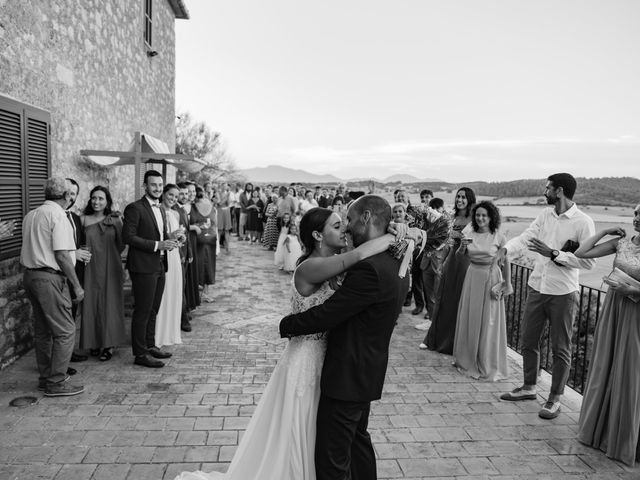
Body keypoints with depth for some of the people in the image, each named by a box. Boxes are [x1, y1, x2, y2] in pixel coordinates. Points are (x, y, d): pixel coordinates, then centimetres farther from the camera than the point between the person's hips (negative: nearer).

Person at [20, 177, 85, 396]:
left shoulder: (30, 215, 14)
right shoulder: (58, 215, -12)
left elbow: (35, 247, 14)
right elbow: (61, 255, -17)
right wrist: (77, 285, -13)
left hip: (30, 275, 9)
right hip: (49, 277, -9)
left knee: (42, 330, 17)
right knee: (65, 331, -3)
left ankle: (45, 377, 27)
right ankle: (56, 382, 1)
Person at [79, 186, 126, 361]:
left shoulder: (115, 220, 1)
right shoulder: (84, 220, 2)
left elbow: (121, 244, 6)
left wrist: (109, 255, 2)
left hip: (111, 268, -1)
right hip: (91, 269, 1)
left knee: (110, 304, 2)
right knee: (91, 304, 4)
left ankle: (108, 345, 11)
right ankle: (95, 342, 18)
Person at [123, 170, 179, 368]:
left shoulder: (160, 209, 16)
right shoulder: (135, 208, -10)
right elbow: (128, 237, -16)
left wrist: (169, 241, 0)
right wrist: (157, 245, -20)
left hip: (159, 266, 8)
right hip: (143, 266, -8)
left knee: (153, 310, 16)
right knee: (142, 311, -2)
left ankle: (150, 346, 28)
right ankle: (140, 354, 6)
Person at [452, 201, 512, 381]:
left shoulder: (499, 237, -8)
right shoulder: (469, 234, 1)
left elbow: (506, 262, -3)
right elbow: (459, 255, 8)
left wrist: (507, 284, -3)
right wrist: (462, 247, -13)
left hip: (491, 278, -3)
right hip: (472, 277, 4)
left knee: (489, 322, 3)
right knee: (469, 319, 11)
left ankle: (488, 366, 17)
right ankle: (468, 359, 29)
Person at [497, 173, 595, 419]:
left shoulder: (583, 222, -12)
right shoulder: (545, 215, 5)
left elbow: (589, 261, -15)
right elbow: (526, 236, -4)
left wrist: (554, 253, -22)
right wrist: (506, 248, -23)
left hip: (562, 293, -6)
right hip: (536, 287, 6)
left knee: (560, 349, 7)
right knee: (528, 341, 15)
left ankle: (555, 399, 22)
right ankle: (529, 387, 33)